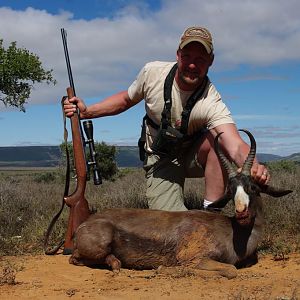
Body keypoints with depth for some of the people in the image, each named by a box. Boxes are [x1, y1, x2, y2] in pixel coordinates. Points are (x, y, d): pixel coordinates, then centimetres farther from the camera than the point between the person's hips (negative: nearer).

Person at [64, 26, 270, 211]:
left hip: (193, 154, -1)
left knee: (217, 139, -36)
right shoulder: (152, 73, -18)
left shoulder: (212, 103, -29)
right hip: (161, 159, 1)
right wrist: (87, 112, -9)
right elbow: (126, 99, 2)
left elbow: (236, 146, -44)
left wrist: (254, 166, -66)